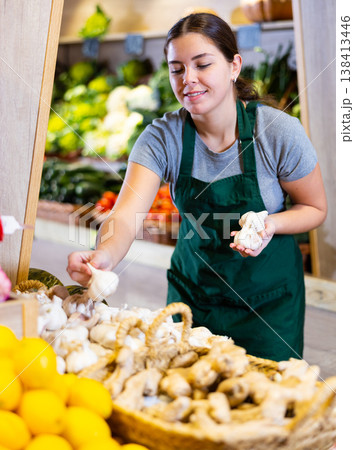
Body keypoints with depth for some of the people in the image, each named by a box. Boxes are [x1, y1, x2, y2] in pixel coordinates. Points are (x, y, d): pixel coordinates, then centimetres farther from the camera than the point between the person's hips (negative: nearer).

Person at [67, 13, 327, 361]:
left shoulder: (279, 132, -19)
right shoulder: (162, 137, -15)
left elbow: (315, 208, -5)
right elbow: (126, 215, -28)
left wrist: (271, 223, -26)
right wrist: (104, 255, -50)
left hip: (267, 294, -1)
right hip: (192, 286, 2)